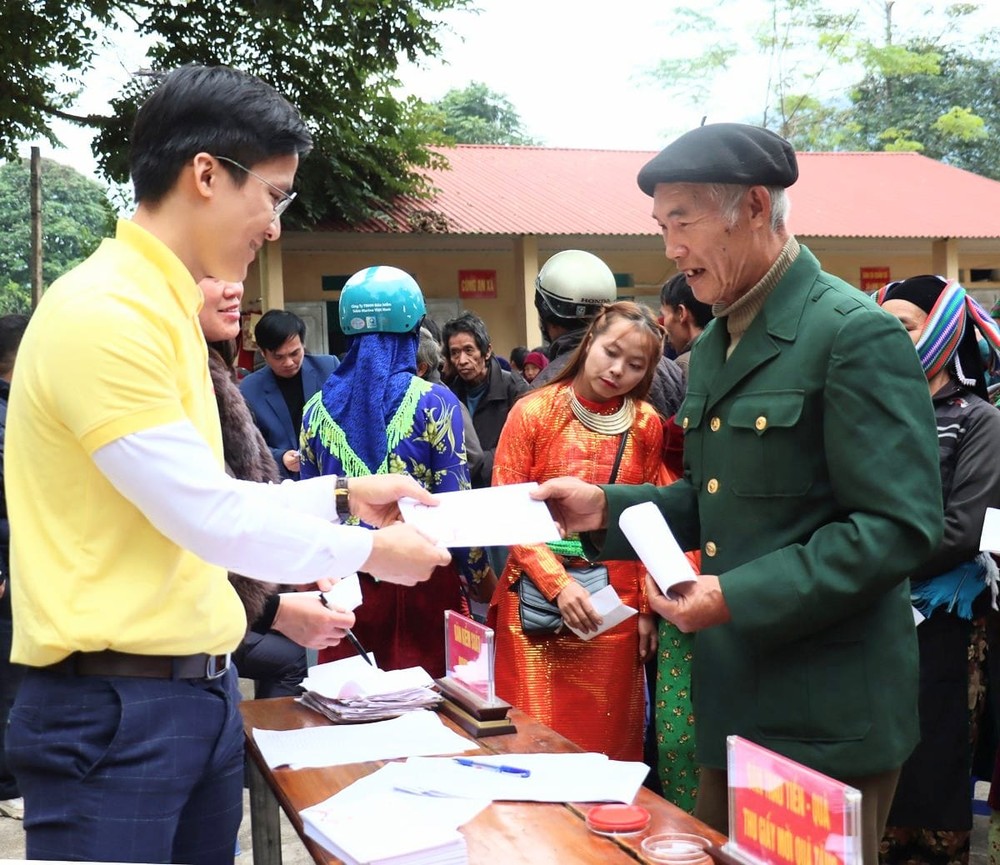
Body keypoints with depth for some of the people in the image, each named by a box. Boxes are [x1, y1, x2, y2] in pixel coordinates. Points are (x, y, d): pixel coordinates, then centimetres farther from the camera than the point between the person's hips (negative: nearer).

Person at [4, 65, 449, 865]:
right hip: (116, 707, -9)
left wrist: (341, 496, 11)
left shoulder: (163, 309, 13)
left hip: (201, 689, 9)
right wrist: (365, 551, -7)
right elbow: (207, 517, -19)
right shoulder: (103, 312, -18)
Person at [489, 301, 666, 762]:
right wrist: (558, 584, -15)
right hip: (539, 600, -2)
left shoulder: (646, 424, 5)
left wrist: (646, 608, 4)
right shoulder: (533, 412, -2)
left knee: (609, 740, 6)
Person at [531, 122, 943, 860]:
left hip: (829, 714, -8)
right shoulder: (713, 347, 12)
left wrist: (740, 598, -23)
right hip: (732, 696, 8)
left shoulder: (857, 334, -16)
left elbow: (901, 525, -20)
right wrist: (607, 510, 2)